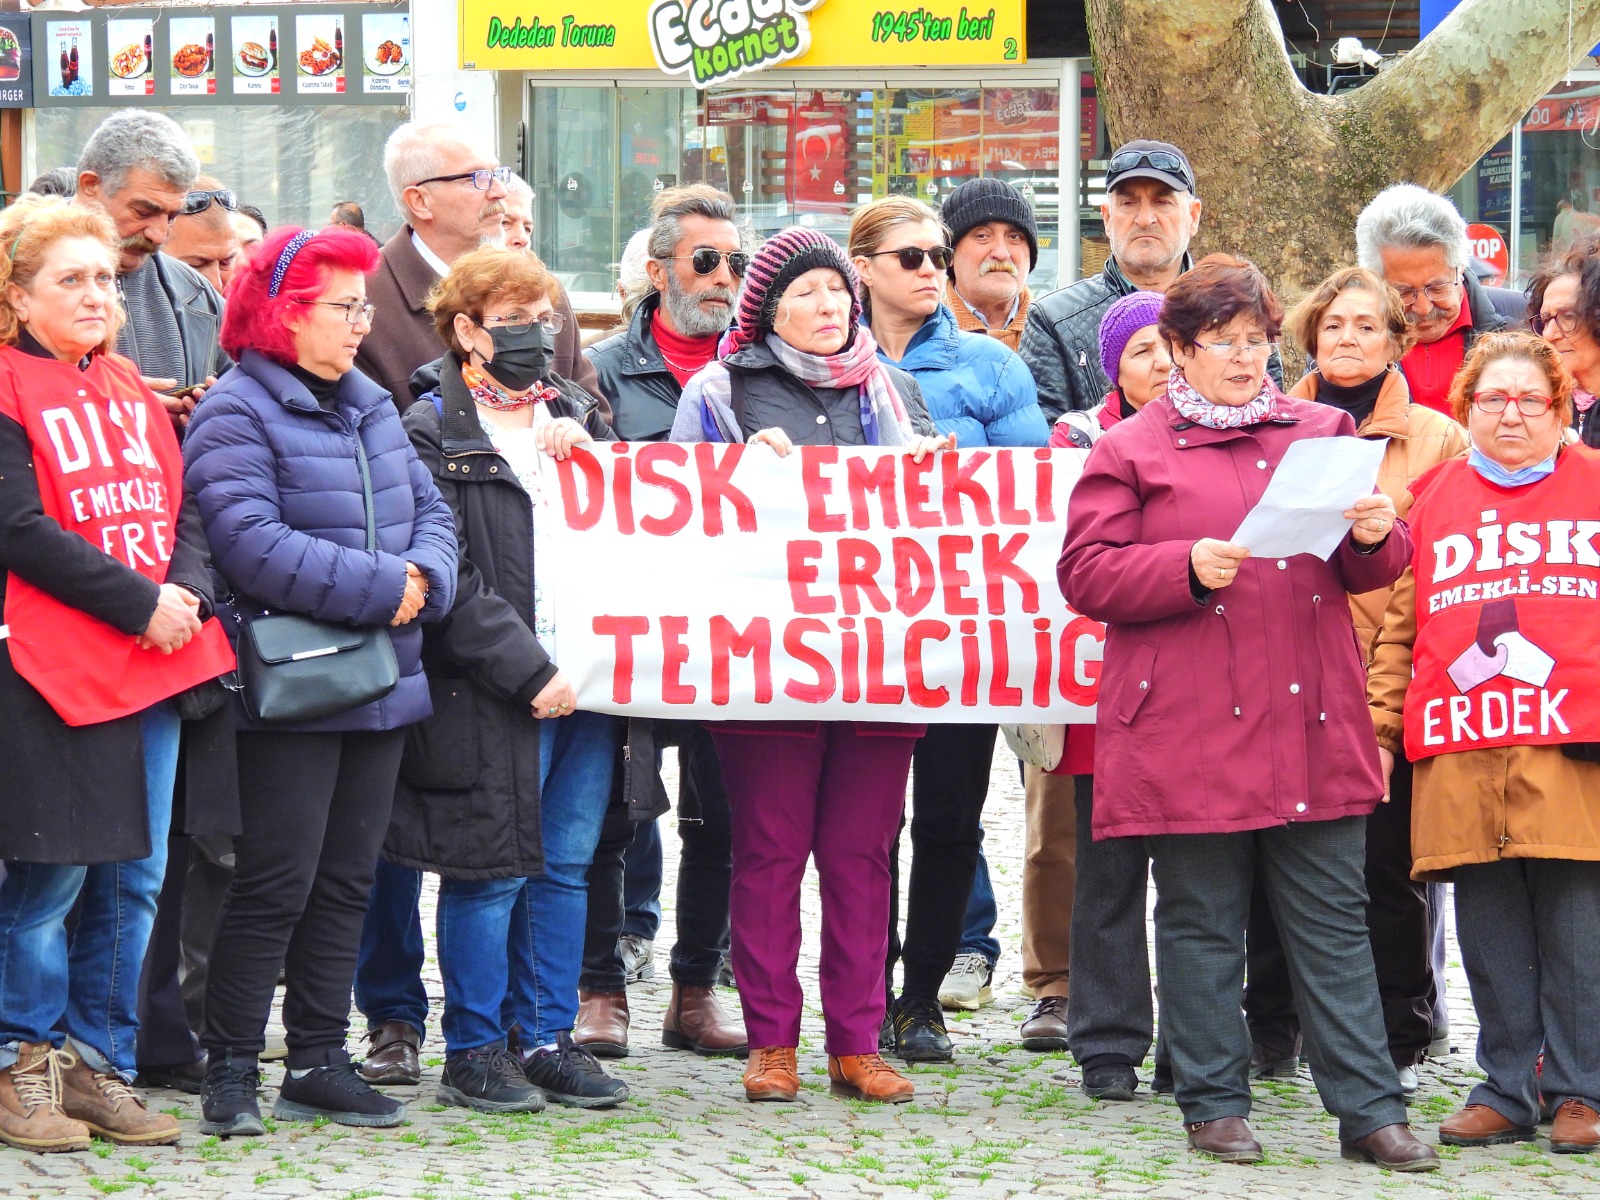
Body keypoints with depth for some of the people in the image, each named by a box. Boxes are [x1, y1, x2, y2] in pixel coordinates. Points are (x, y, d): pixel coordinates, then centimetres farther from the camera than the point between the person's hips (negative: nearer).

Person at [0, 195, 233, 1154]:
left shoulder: (131, 388, 18)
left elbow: (183, 509, 14)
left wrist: (188, 592, -6)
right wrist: (140, 604, -15)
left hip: (155, 663, 7)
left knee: (134, 877, 8)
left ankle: (99, 1063, 16)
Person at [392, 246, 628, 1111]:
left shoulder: (574, 417, 18)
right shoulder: (433, 433, -3)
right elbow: (448, 578, -11)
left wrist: (588, 453, 1)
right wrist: (527, 671, -16)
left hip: (585, 676, 6)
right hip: (490, 690, -6)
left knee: (567, 867, 8)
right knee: (493, 870, -3)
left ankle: (549, 1039, 16)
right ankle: (474, 1050, 6)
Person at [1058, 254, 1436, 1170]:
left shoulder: (1322, 432, 14)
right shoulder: (1131, 450, 4)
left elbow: (1371, 572, 16)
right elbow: (1086, 575, -3)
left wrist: (1374, 538, -8)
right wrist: (1187, 570, -17)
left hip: (1312, 727, 3)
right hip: (1191, 734, -2)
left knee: (1334, 922, 3)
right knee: (1203, 924, 4)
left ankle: (1370, 1109, 4)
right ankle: (1216, 1104, 12)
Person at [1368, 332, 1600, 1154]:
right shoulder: (1431, 497, 14)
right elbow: (1399, 624, 14)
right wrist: (1379, 728, 8)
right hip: (1461, 753, 2)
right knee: (1491, 933, 5)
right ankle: (1506, 1092, 12)